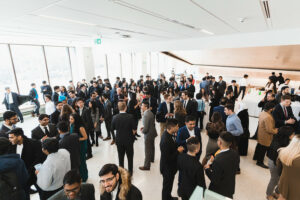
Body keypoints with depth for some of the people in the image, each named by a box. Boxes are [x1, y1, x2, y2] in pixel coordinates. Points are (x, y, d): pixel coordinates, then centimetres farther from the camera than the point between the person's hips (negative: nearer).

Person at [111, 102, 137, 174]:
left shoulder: (115, 117, -14)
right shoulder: (130, 116, -19)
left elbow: (112, 128, -1)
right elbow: (134, 129, -12)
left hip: (119, 140, 2)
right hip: (129, 140, -1)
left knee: (120, 156, 19)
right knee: (130, 156, 17)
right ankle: (130, 171, 30)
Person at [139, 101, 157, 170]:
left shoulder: (146, 115, -29)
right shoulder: (150, 113, 1)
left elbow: (146, 129, -27)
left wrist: (142, 131, -6)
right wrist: (144, 127, 7)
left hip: (148, 134, -9)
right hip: (153, 132, 9)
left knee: (147, 150, 3)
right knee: (152, 147, 26)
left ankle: (146, 166, 16)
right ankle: (151, 159, 48)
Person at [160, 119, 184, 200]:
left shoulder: (168, 134, -8)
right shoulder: (165, 141, -36)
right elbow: (167, 159, -30)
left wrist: (178, 148, -6)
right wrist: (178, 151, -22)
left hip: (170, 166, 9)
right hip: (167, 168, -9)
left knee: (169, 184, 30)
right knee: (167, 185, 17)